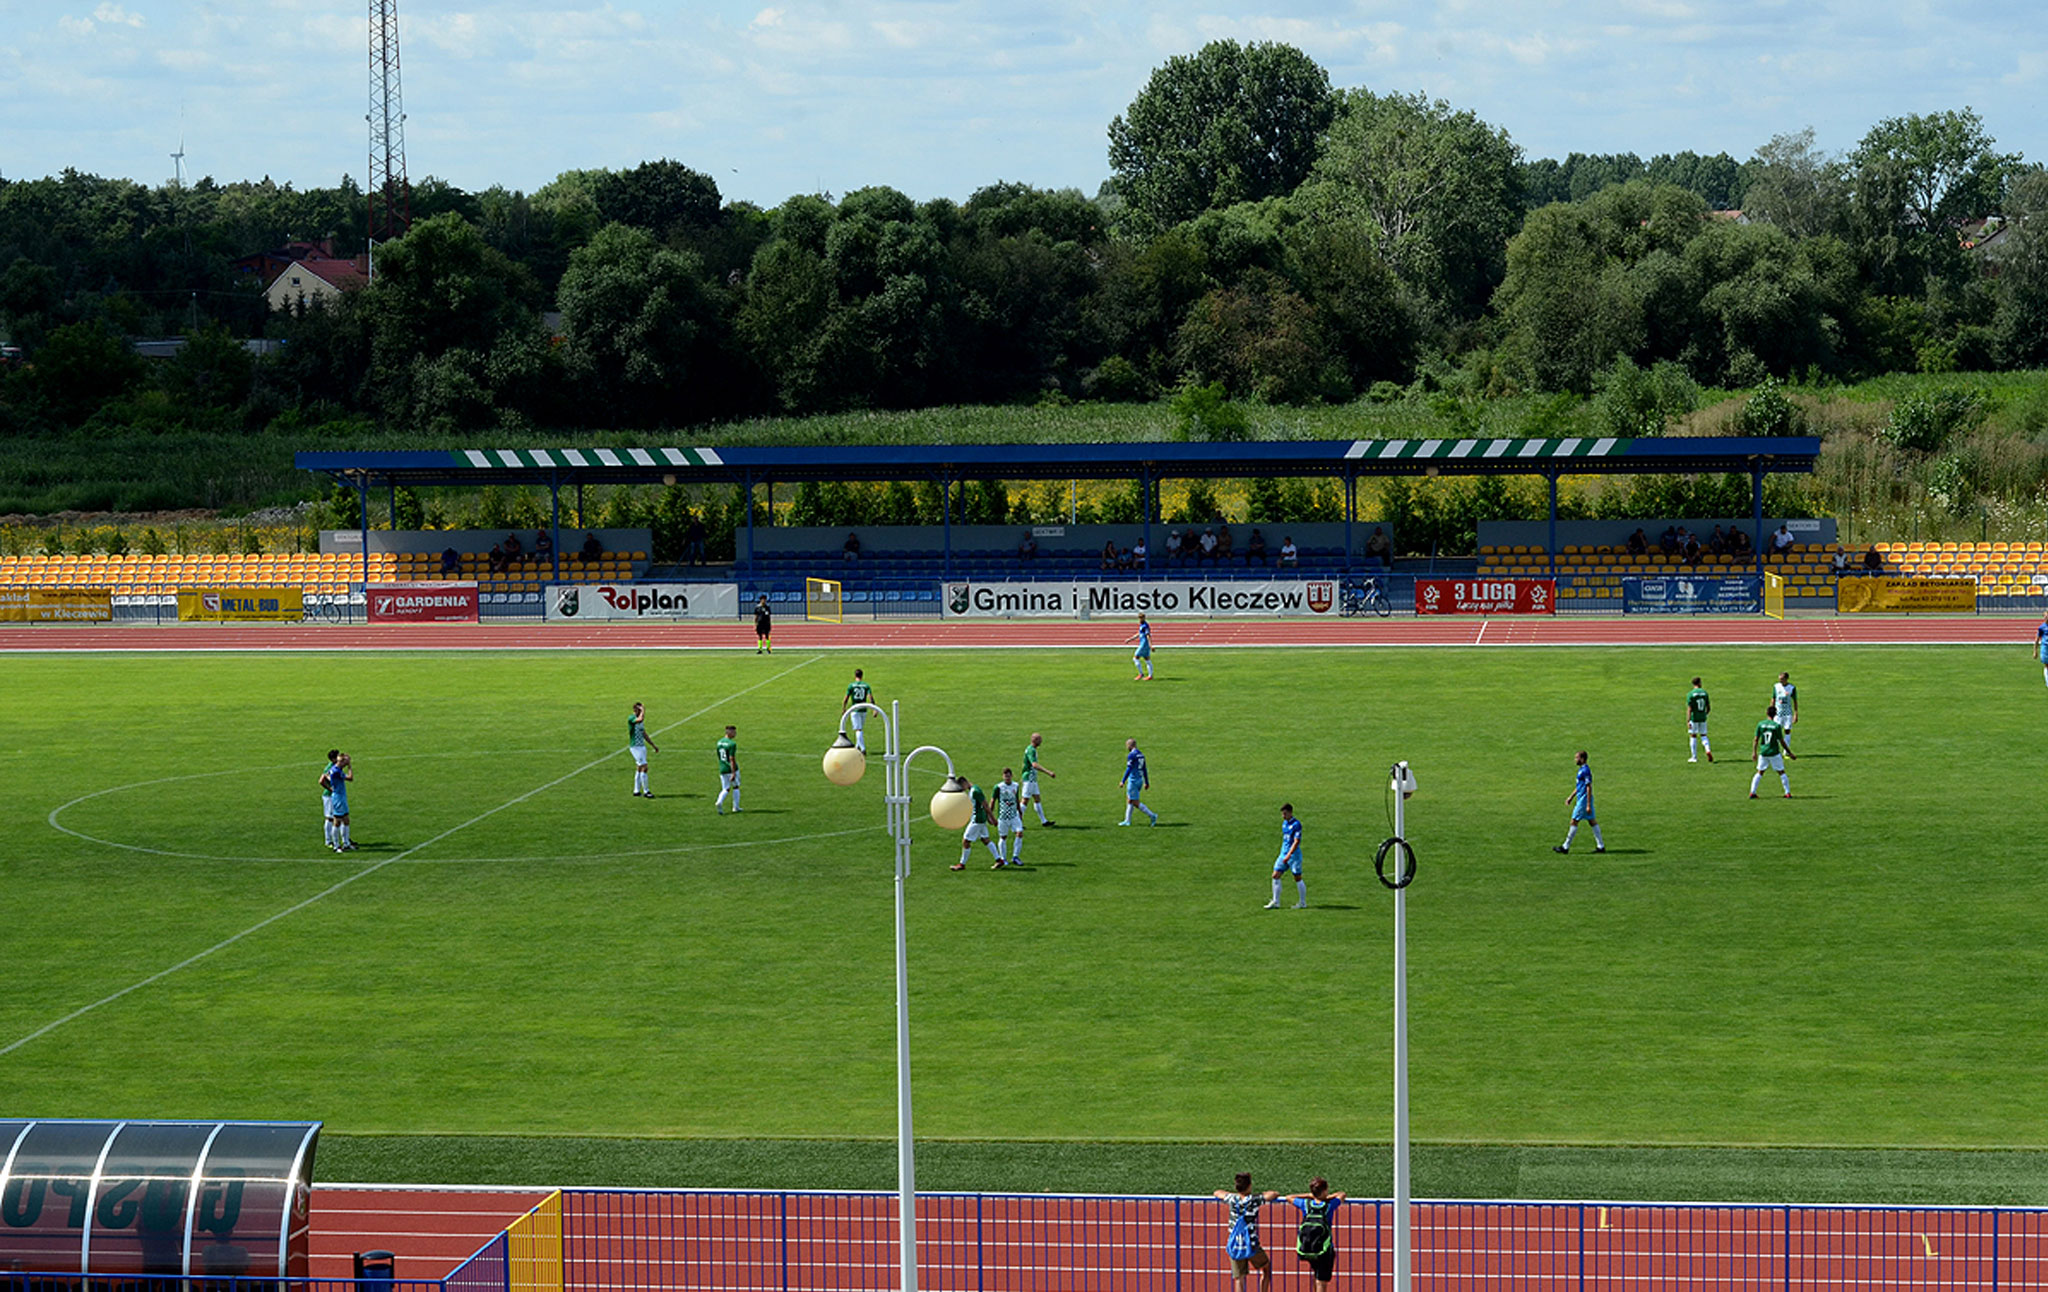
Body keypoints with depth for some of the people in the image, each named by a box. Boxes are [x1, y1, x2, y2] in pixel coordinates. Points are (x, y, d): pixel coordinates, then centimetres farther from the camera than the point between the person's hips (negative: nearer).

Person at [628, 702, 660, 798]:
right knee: (644, 768, -13)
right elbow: (641, 719, -36)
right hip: (635, 746, -9)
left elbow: (644, 735, 22)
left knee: (639, 769, 10)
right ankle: (646, 791, -10)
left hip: (642, 746, 9)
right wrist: (643, 710, -20)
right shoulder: (631, 719, -13)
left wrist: (653, 746, 23)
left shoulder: (640, 721, 14)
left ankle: (636, 791, 15)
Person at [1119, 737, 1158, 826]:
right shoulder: (1141, 755, 12)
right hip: (1140, 780, 9)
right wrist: (1147, 782, 21)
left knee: (1135, 803, -5)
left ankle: (1152, 815, -10)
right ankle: (1127, 820, 15)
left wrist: (1123, 781, -16)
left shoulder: (1131, 755, -13)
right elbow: (1144, 770, 16)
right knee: (1129, 801, 15)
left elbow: (1129, 769, -19)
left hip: (1133, 781, -9)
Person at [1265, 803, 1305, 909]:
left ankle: (1302, 902, 12)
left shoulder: (1296, 824, -14)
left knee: (1298, 878, 1)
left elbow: (1296, 841, -19)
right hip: (1283, 853, 8)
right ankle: (1276, 902, 5)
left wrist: (1289, 855, -25)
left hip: (1294, 855, -8)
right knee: (1276, 876, 1)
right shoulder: (1284, 823, 11)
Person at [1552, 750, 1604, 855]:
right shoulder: (1581, 769, 14)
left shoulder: (1586, 770, -17)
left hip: (1584, 800, -10)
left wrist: (1588, 805, -21)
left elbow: (1589, 788, -20)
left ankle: (1566, 846, -1)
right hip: (1580, 799, 10)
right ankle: (1601, 846, 11)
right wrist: (1571, 796, 25)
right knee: (1592, 821, 10)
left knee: (1574, 822, -5)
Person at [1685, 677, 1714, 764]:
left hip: (1694, 718, -3)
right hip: (1703, 718, 3)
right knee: (1703, 735, 14)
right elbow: (1708, 707, 7)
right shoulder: (1704, 692, 2)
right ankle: (1708, 750, -12)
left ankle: (1694, 757, 8)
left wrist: (1688, 721, -15)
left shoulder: (1690, 694, -9)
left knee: (1693, 736, 6)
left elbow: (1689, 709, -14)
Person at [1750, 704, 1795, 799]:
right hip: (1774, 753, -2)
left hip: (1763, 752, 2)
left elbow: (1756, 740, 0)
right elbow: (1782, 742, -5)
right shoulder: (1777, 726, -9)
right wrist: (1790, 753, 3)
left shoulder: (1760, 724, -2)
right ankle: (1788, 793, 12)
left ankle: (1752, 792, 7)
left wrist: (1754, 752, 8)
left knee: (1760, 772, 13)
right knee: (1781, 772, 10)